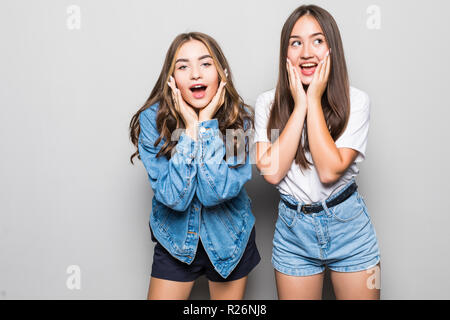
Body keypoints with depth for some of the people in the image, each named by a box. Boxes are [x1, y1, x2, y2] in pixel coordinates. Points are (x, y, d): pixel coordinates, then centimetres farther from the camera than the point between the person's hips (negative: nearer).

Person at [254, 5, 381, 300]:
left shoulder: (355, 101, -9)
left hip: (349, 227, -1)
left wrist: (314, 100, -18)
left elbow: (330, 171, -20)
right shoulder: (268, 104, -5)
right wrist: (299, 105, -16)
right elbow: (272, 172, -17)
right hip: (293, 228, 1)